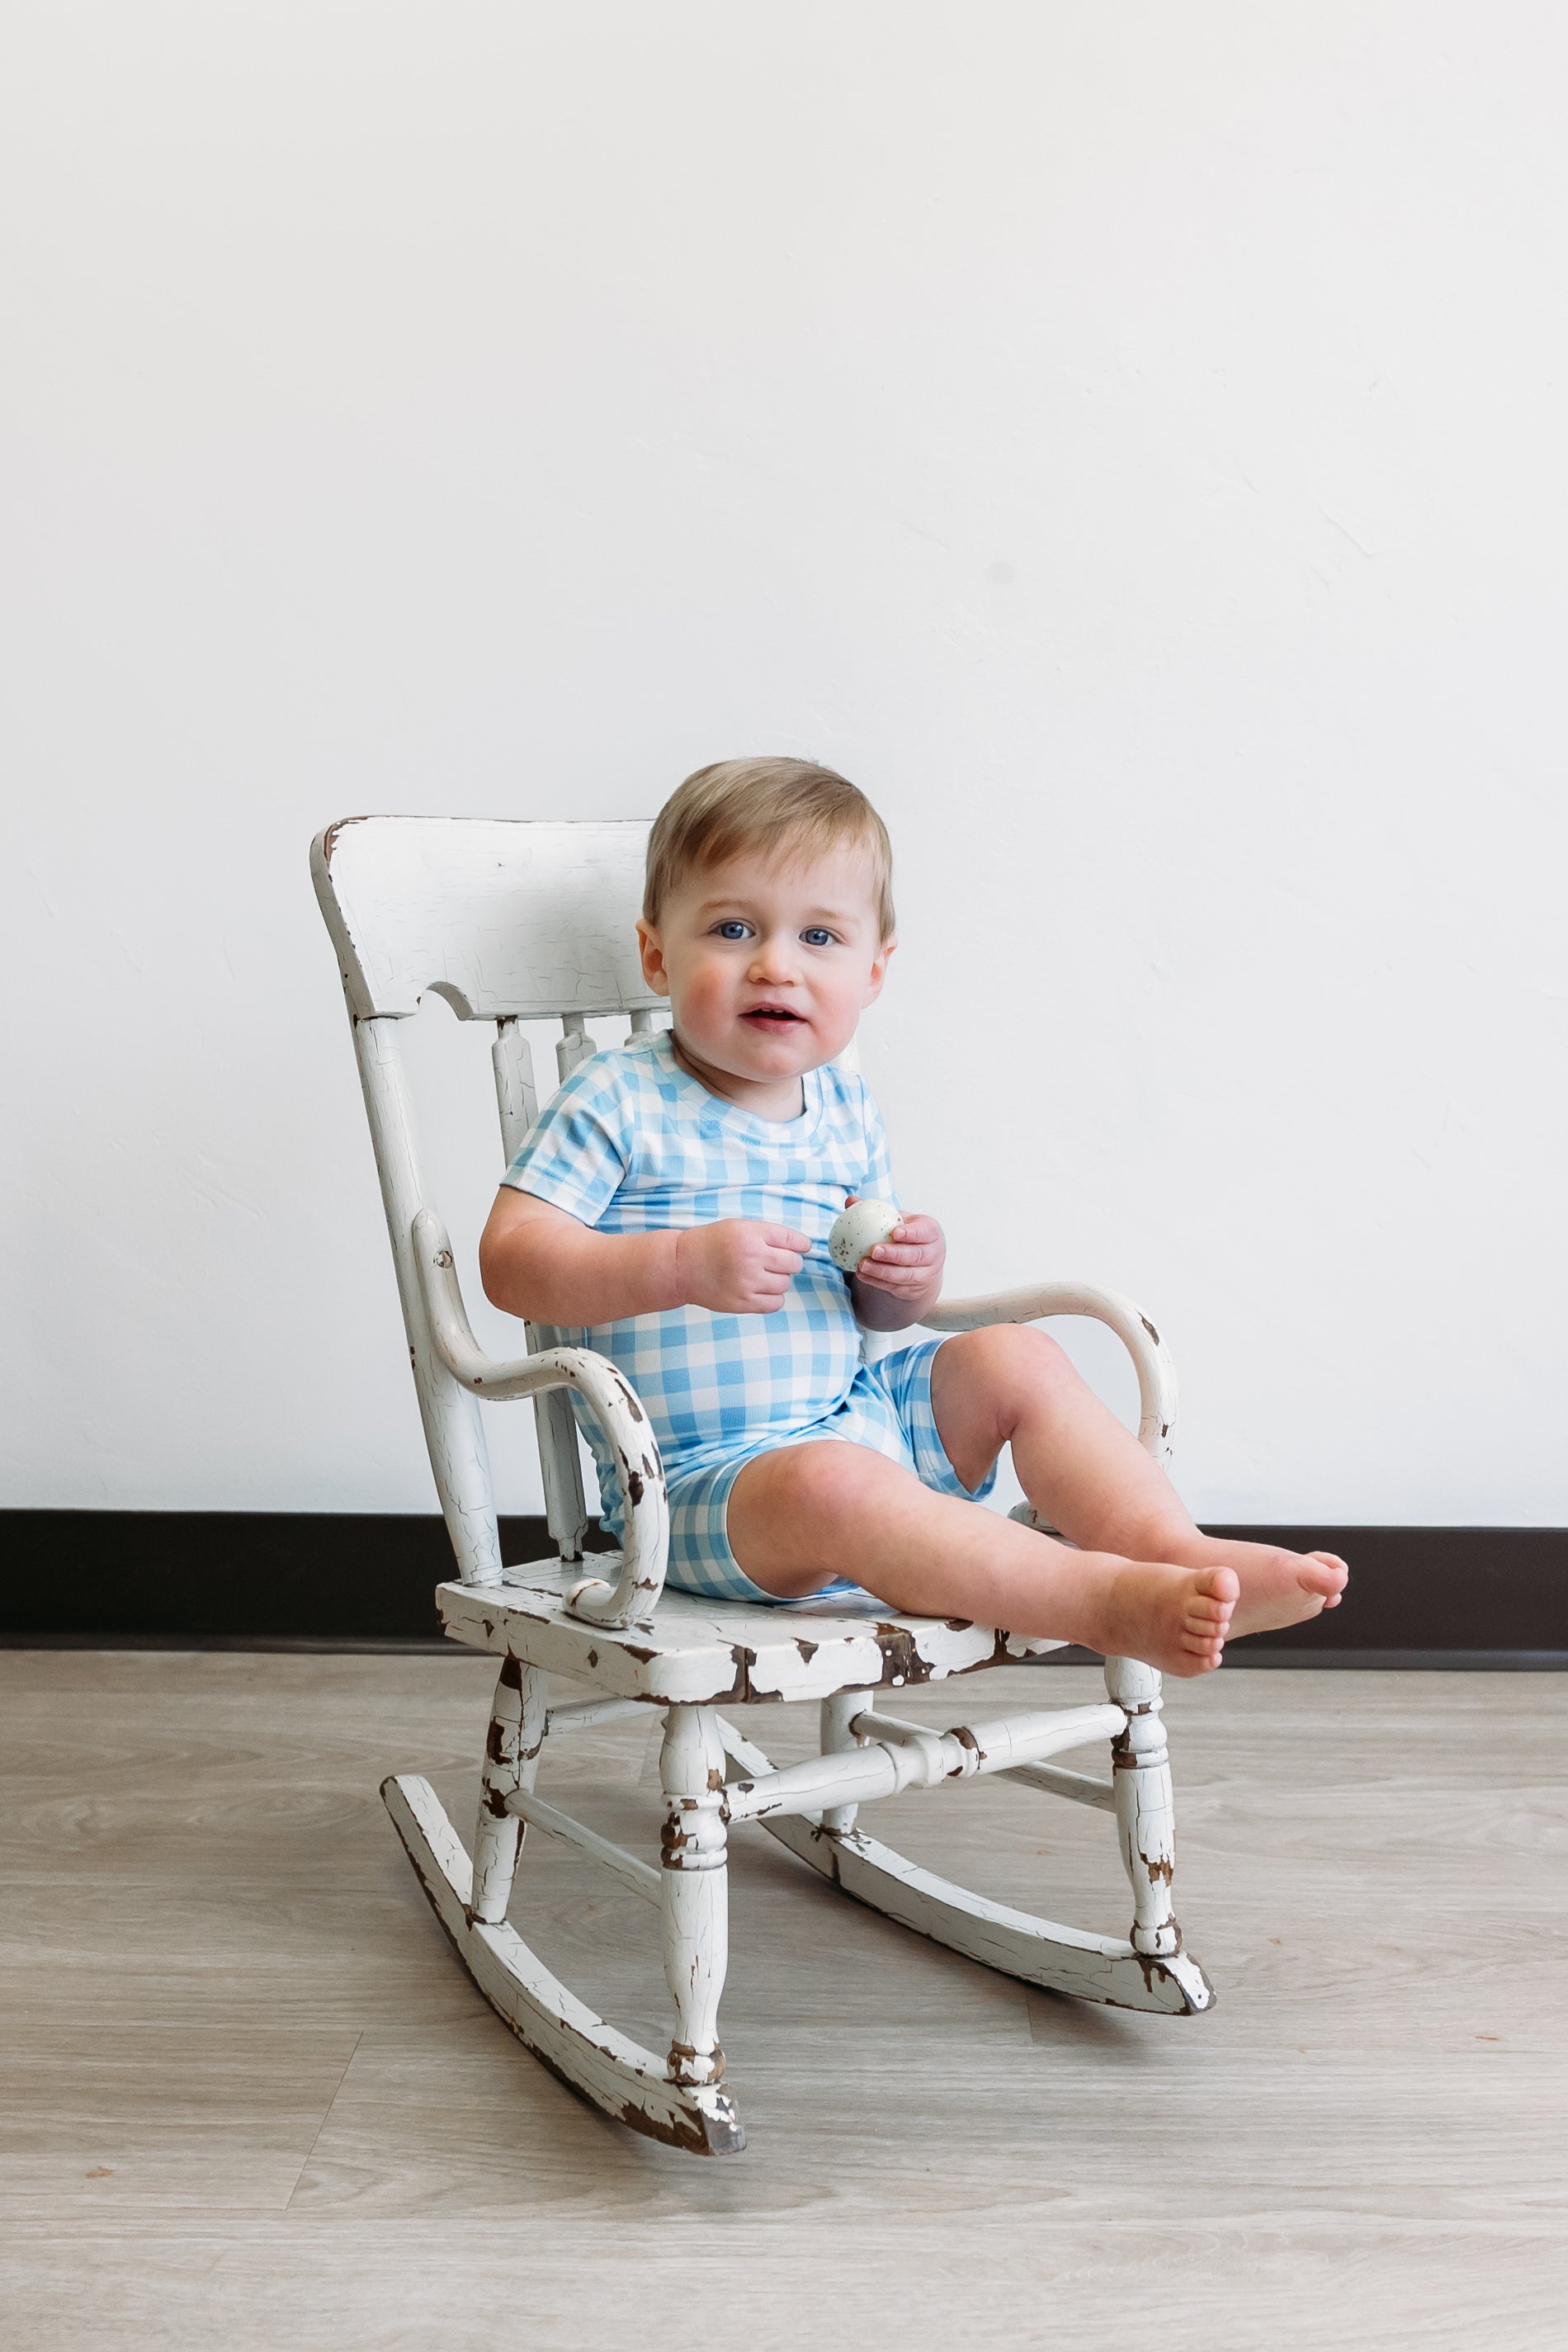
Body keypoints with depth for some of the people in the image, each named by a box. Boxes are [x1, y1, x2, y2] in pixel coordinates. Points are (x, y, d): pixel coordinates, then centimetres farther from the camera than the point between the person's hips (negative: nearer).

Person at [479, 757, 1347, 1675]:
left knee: (1016, 1358, -4)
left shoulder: (845, 1109, 9)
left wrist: (910, 1277, -8)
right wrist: (685, 1266, -29)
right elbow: (511, 1259, -17)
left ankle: (1176, 1548, -13)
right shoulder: (621, 1100, -9)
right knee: (825, 1482, -35)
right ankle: (1114, 1601, -37)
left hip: (858, 1410, 7)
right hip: (705, 1478, -7)